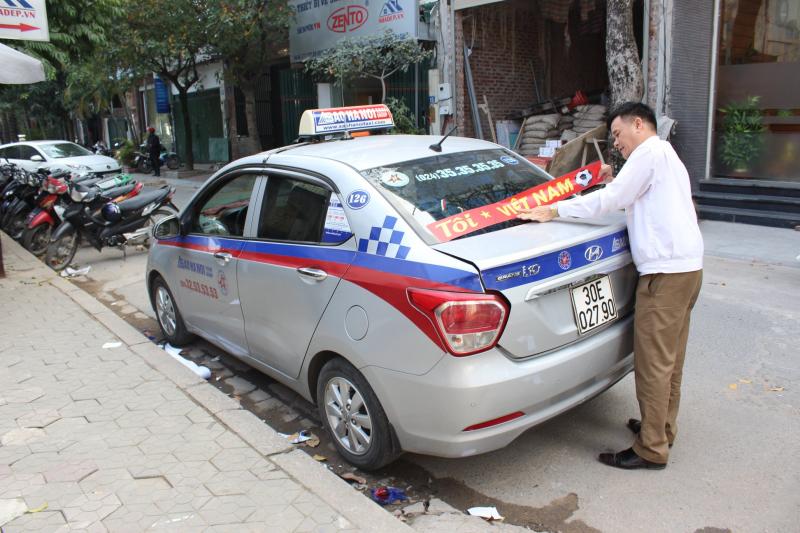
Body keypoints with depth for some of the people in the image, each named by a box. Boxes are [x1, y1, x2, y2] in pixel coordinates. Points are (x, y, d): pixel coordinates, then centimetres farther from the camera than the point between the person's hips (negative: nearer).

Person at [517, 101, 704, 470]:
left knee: (653, 362, -6)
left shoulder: (649, 153, -6)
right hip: (687, 265, 11)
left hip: (665, 269, -11)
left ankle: (651, 450, 1)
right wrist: (613, 183, 16)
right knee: (668, 358, 17)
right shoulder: (667, 157, 26)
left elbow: (611, 200, -11)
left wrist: (554, 211, -9)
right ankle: (662, 428, 29)